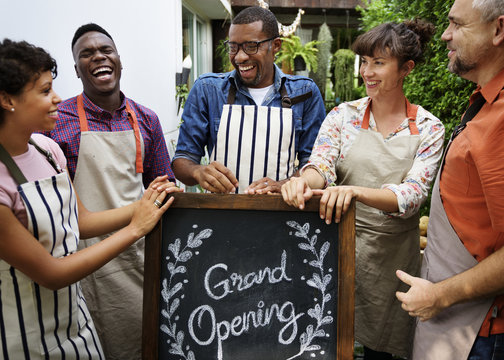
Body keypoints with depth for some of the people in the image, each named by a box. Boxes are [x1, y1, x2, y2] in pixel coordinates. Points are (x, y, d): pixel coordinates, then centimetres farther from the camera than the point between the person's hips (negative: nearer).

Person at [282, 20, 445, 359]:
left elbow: (412, 195, -16)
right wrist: (306, 179, -37)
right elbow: (321, 163, -13)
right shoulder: (344, 115, 0)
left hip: (393, 252, 0)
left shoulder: (429, 129, -4)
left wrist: (355, 191, -33)